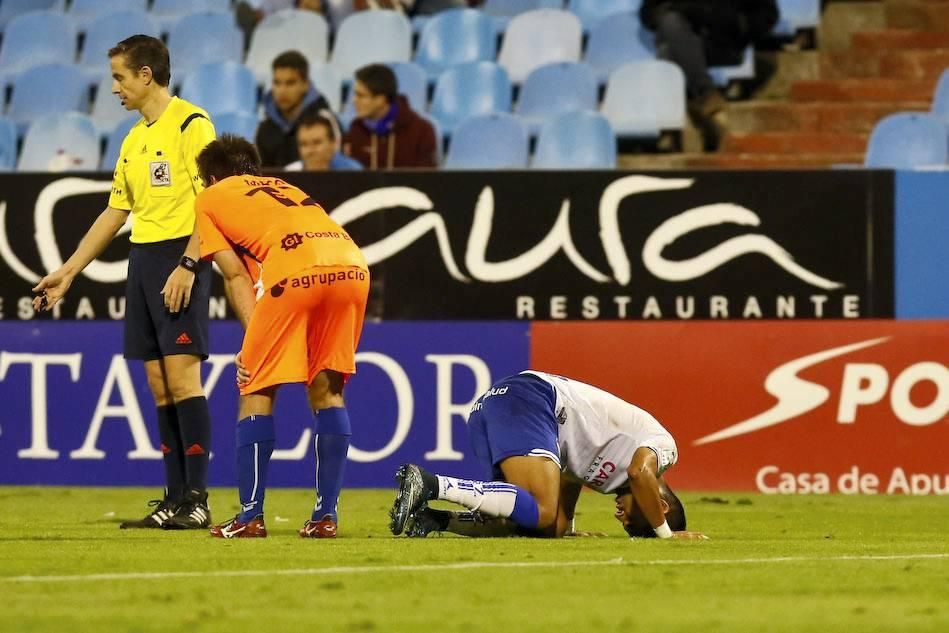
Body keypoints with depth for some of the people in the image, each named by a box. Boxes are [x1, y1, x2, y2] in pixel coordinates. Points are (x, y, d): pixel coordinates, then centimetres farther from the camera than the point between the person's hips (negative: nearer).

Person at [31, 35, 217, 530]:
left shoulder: (190, 123, -7)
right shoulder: (133, 141, 18)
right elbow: (115, 214, 24)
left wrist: (187, 265, -21)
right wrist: (68, 273, 23)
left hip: (181, 255, -8)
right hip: (142, 260, 8)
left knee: (182, 375, -12)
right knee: (159, 385, 5)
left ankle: (196, 501, -12)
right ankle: (175, 498, 6)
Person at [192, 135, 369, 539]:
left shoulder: (209, 198, 25)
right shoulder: (284, 189, 38)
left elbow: (236, 275, 13)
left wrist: (252, 343, 7)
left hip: (293, 270, -5)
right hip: (352, 266, 5)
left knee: (256, 391, 7)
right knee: (327, 389, 16)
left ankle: (251, 516, 3)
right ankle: (326, 515, 12)